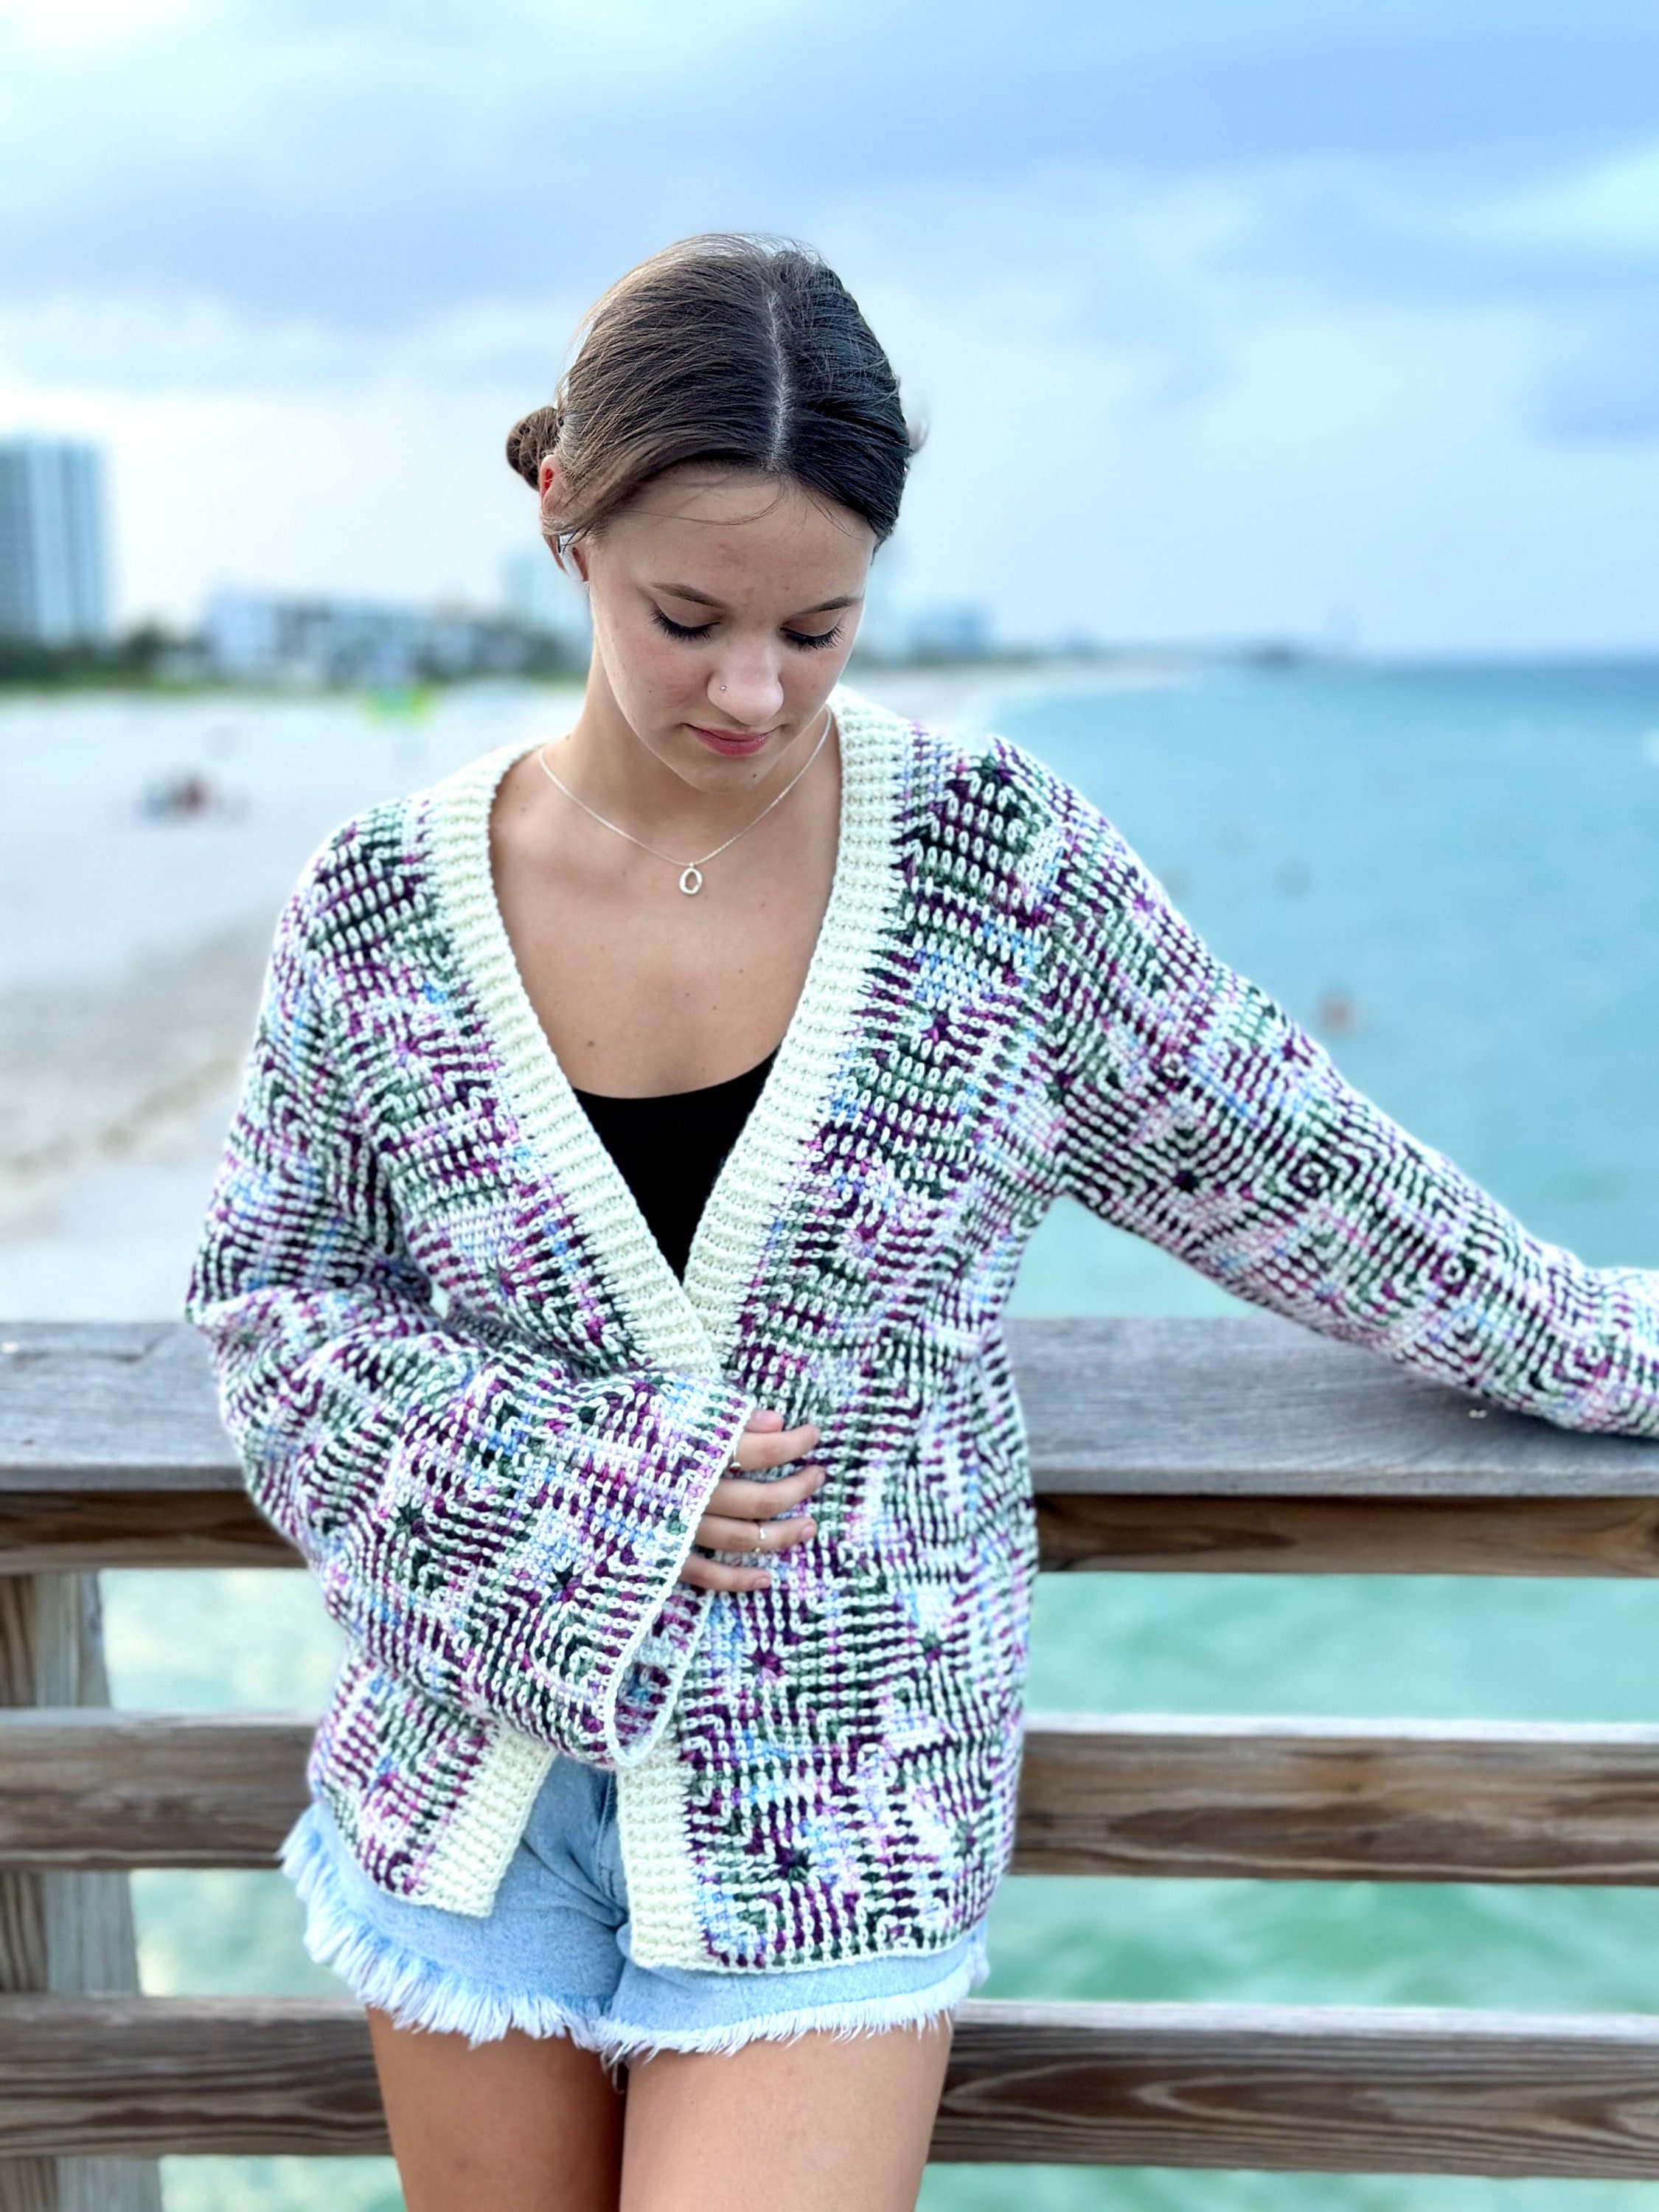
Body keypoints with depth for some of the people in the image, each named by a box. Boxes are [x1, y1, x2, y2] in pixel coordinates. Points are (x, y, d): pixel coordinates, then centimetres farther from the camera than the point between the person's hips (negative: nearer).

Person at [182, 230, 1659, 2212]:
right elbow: (265, 1304, 0)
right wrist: (585, 1479, -13)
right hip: (477, 1771, 2)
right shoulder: (383, 905, -8)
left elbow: (1295, 1172, 2)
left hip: (841, 1811, -1)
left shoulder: (1002, 859, -10)